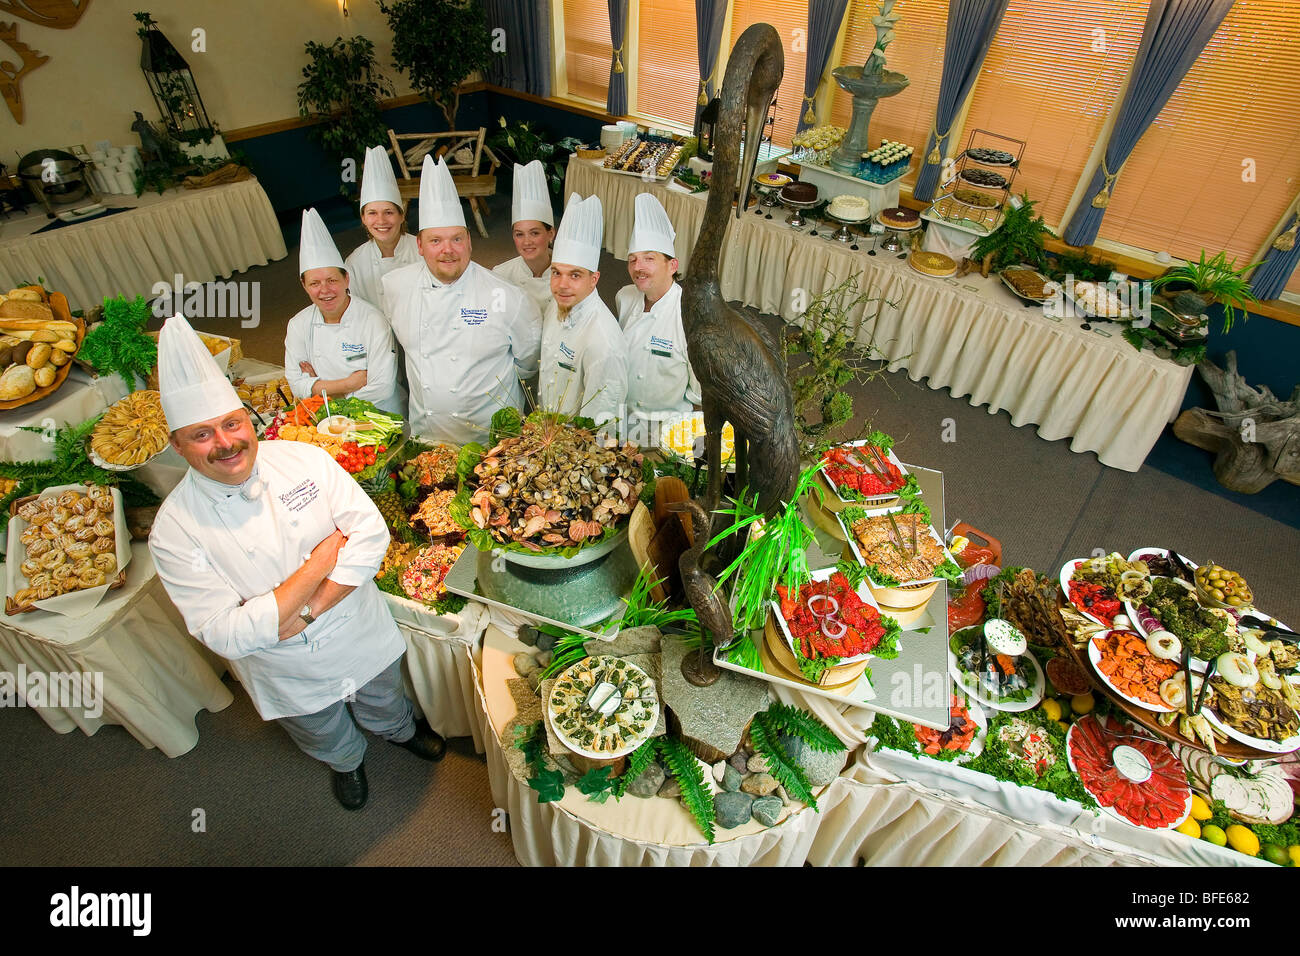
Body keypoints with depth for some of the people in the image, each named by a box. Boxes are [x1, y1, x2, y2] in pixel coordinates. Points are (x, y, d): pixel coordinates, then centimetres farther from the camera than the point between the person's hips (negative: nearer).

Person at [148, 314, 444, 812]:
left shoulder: (304, 458, -19)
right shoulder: (174, 531, -24)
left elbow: (372, 532, -20)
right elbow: (227, 635, -28)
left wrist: (307, 612, -27)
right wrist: (321, 560, -30)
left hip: (365, 638, 1)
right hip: (292, 677, -1)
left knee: (383, 704, 31)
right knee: (326, 739, 29)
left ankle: (402, 730, 66)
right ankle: (347, 763, 64)